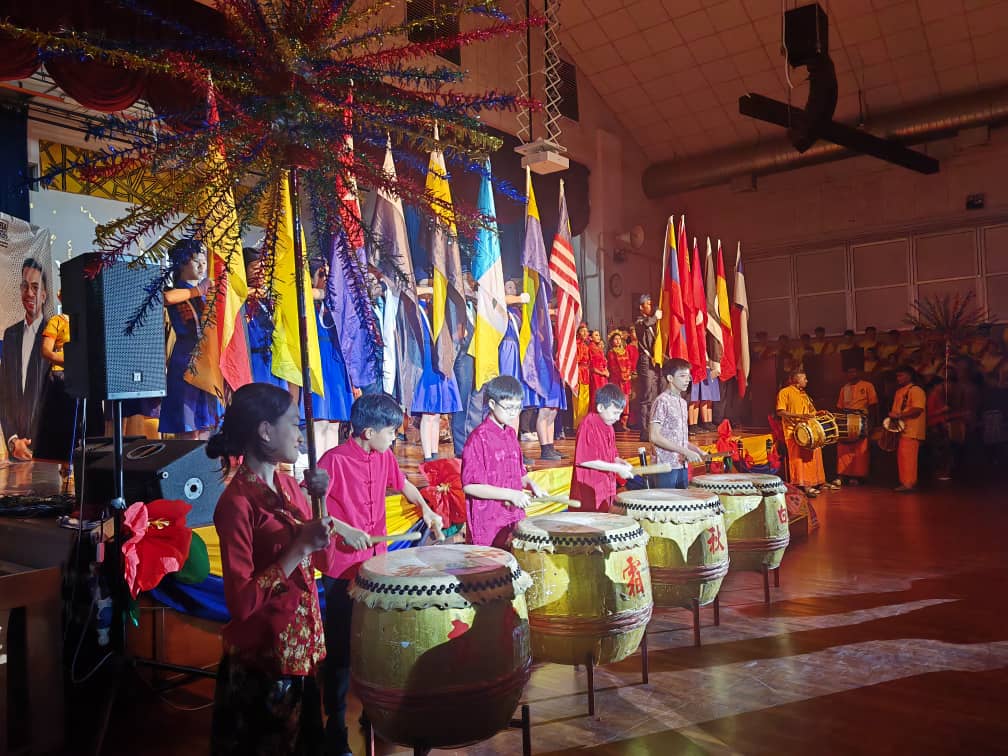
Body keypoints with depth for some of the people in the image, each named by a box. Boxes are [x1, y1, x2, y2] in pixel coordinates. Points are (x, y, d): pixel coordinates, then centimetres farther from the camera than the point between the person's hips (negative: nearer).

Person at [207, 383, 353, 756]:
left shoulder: (287, 484, 2)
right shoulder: (238, 502, -21)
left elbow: (317, 561, 7)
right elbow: (241, 602, -24)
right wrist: (300, 547, -27)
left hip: (301, 648, 8)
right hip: (262, 659, -7)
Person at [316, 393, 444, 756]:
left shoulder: (384, 457, 4)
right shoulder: (334, 460, -17)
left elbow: (402, 483, 23)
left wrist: (425, 509, 13)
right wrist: (343, 529, -27)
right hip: (342, 569, -6)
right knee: (340, 649, 6)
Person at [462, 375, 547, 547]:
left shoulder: (510, 434, 10)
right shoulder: (479, 438, -13)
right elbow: (470, 486, -17)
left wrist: (531, 484, 1)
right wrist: (510, 494, -21)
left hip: (514, 518, 7)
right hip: (488, 523, -7)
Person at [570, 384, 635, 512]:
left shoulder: (609, 427, 11)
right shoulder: (589, 425, -15)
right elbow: (585, 460, -20)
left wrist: (620, 462, 0)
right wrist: (617, 468, -18)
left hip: (605, 490, 8)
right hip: (589, 491, -8)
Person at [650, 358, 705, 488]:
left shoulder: (682, 402, 14)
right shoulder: (662, 401, -11)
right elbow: (654, 436, -17)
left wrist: (697, 450, 5)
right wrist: (686, 451, -18)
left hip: (682, 465, 8)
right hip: (666, 466, -8)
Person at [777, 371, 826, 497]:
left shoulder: (804, 394, 22)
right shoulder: (784, 392, -4)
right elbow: (780, 412, -12)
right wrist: (797, 416, -22)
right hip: (794, 431, -8)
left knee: (811, 457, 5)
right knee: (799, 458, -11)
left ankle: (809, 485, 14)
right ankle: (802, 486, -10)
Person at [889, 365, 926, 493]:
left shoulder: (916, 390, -9)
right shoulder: (899, 392, 20)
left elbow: (918, 409, -19)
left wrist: (899, 415, -22)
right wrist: (892, 415, 6)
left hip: (911, 431, -9)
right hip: (900, 429, 9)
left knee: (907, 457, -10)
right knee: (901, 457, 10)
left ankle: (909, 483, -8)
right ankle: (904, 482, 16)